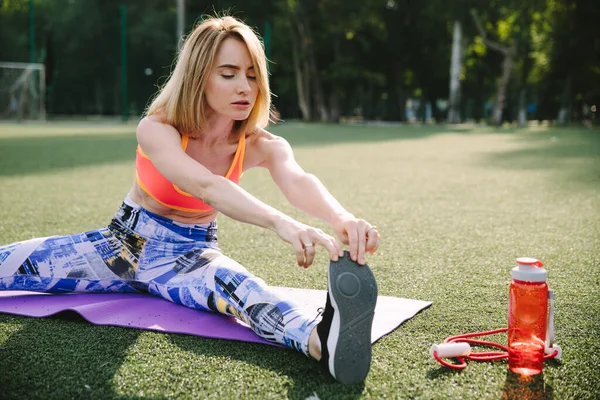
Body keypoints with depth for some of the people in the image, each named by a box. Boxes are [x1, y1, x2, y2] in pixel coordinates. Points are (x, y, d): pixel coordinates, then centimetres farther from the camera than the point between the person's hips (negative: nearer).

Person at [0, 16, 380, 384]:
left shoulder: (261, 146, -14)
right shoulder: (156, 130, -21)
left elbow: (299, 181, -36)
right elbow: (206, 186, -41)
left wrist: (343, 219, -59)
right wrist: (280, 223, -58)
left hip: (189, 255, -2)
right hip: (125, 244, 2)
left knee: (228, 280, -41)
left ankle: (320, 339, -67)